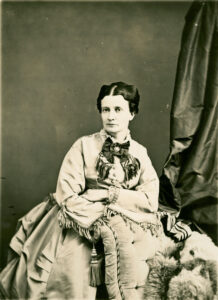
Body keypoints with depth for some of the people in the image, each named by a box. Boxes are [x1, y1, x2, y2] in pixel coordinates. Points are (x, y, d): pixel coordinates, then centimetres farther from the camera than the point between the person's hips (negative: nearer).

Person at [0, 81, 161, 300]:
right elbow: (67, 197, -7)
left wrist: (109, 194, -8)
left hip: (127, 223, 3)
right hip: (84, 222, -2)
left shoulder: (139, 153, 9)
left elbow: (150, 202, 0)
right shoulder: (84, 146, 0)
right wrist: (101, 213, -13)